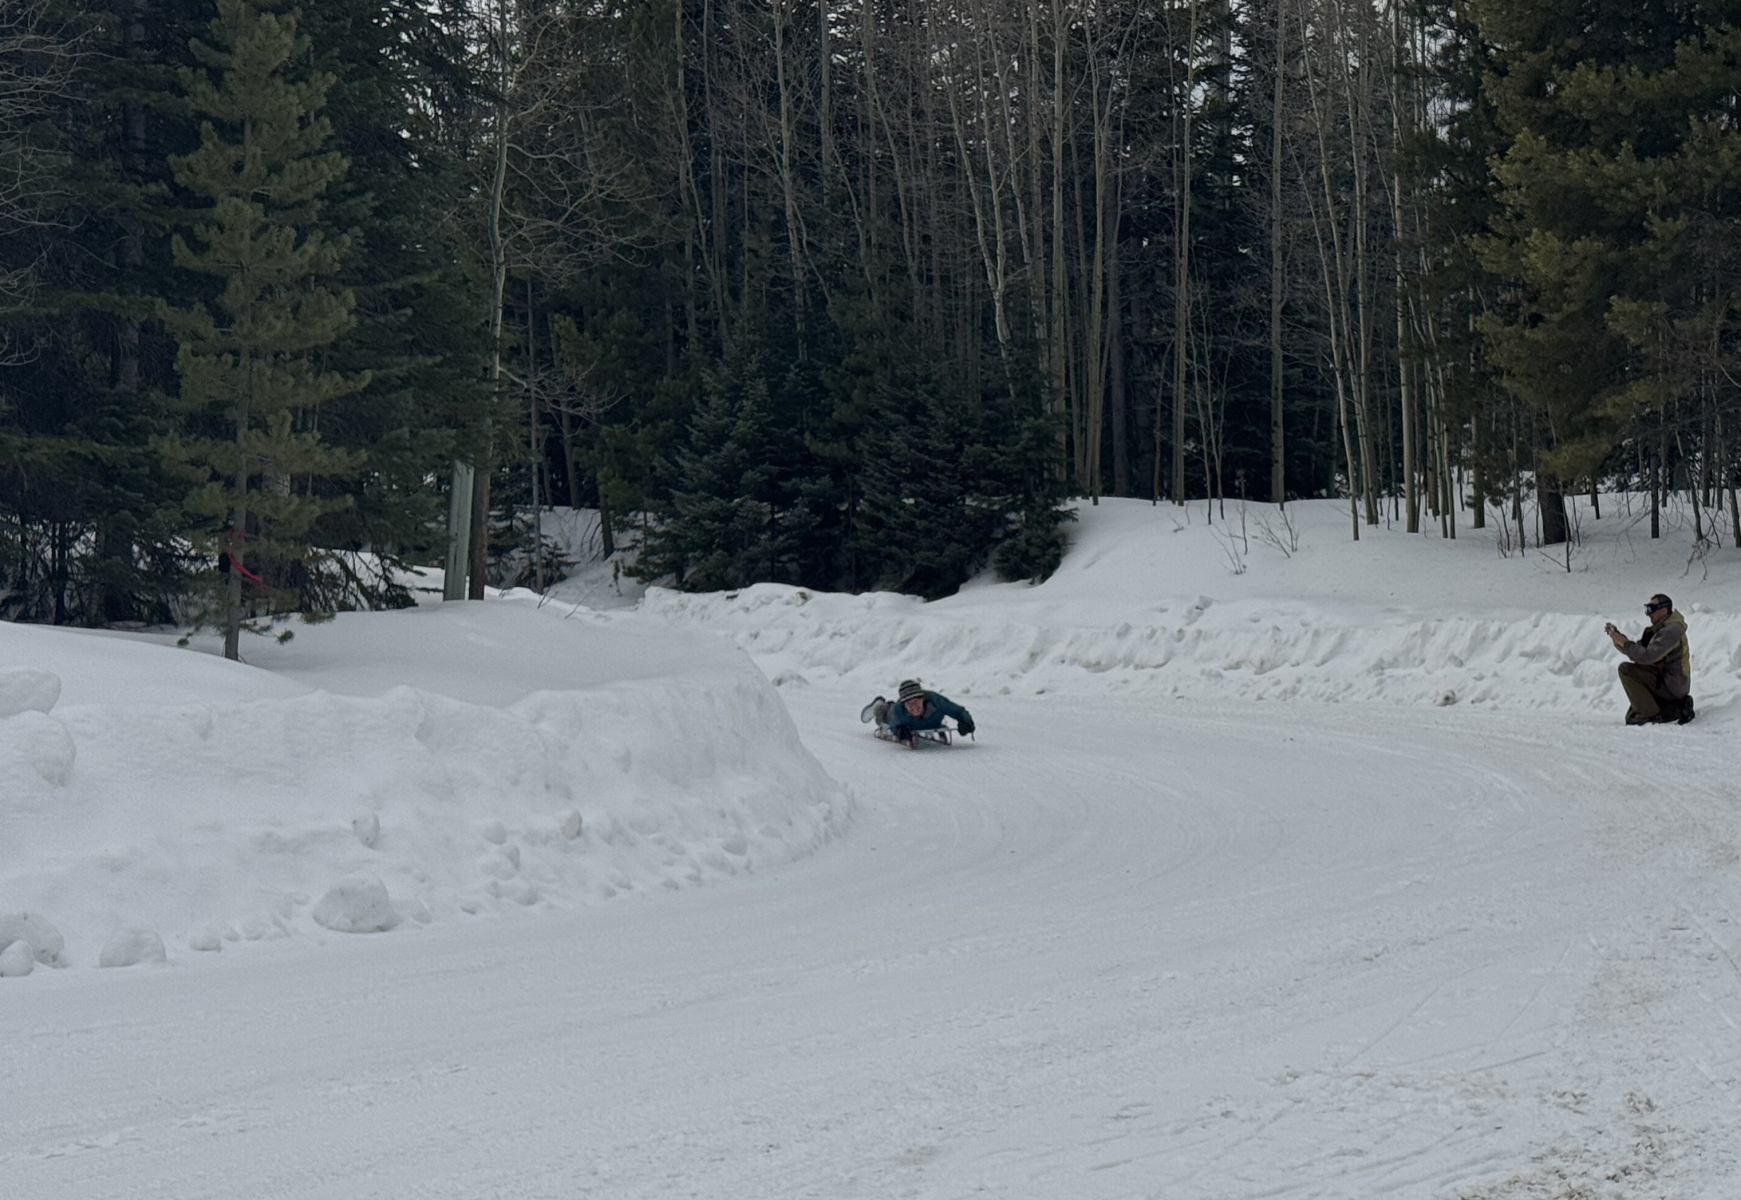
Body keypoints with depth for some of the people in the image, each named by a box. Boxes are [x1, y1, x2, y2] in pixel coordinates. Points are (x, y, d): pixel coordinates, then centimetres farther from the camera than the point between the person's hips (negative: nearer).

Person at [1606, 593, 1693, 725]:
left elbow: (1647, 656, -27)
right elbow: (1638, 649, 12)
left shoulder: (1671, 630, -17)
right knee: (1631, 718, 10)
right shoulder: (1660, 628, 15)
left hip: (1673, 684, -10)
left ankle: (1650, 714, -17)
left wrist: (1624, 642, -21)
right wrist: (1619, 639, -3)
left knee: (1626, 669, -21)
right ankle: (1677, 708, 11)